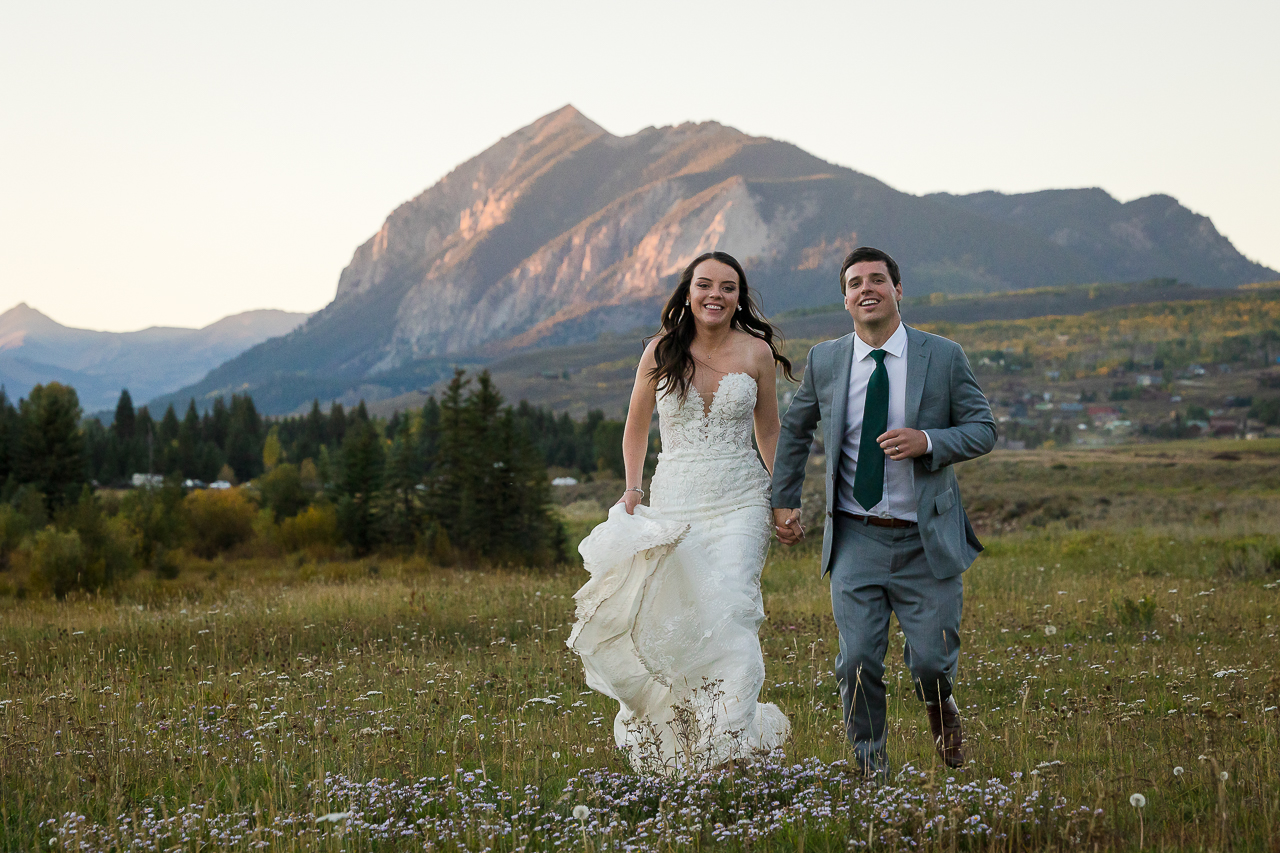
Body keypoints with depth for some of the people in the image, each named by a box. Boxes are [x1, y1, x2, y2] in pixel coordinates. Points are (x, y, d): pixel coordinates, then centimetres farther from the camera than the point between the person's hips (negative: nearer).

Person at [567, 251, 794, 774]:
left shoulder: (757, 352, 3)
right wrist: (633, 488, 2)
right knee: (673, 619, -2)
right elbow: (636, 426, 15)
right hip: (674, 504, 2)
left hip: (741, 504, -1)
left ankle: (732, 738, -19)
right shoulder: (661, 352, 4)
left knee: (729, 612, -19)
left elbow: (769, 432, 13)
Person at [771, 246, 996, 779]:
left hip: (926, 540, -1)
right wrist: (784, 501, 16)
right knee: (858, 662, -6)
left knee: (930, 662, 1)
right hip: (856, 539, 1)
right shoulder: (825, 361, 3)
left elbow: (983, 430, 0)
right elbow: (795, 429, 19)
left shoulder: (943, 357, -2)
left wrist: (928, 441, -18)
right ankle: (871, 765, 17)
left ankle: (940, 707, 39)